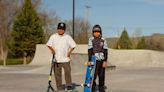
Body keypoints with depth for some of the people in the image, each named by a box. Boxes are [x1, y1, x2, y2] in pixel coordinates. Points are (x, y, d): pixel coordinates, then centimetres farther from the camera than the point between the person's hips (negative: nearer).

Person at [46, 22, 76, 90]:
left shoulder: (67, 37, 3)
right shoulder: (53, 36, 7)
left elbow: (73, 45, 4)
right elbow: (48, 44, 8)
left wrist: (69, 52, -6)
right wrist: (52, 49, -8)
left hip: (65, 59, -1)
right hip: (56, 59, 2)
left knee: (67, 72, -9)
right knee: (57, 74, 4)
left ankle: (69, 85, 3)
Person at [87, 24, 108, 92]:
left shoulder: (103, 40, 2)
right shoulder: (91, 40, -2)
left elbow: (105, 51, 0)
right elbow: (90, 50, -8)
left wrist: (105, 61, -7)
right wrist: (89, 60, -15)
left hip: (102, 60, 2)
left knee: (101, 76, 8)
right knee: (93, 76, -8)